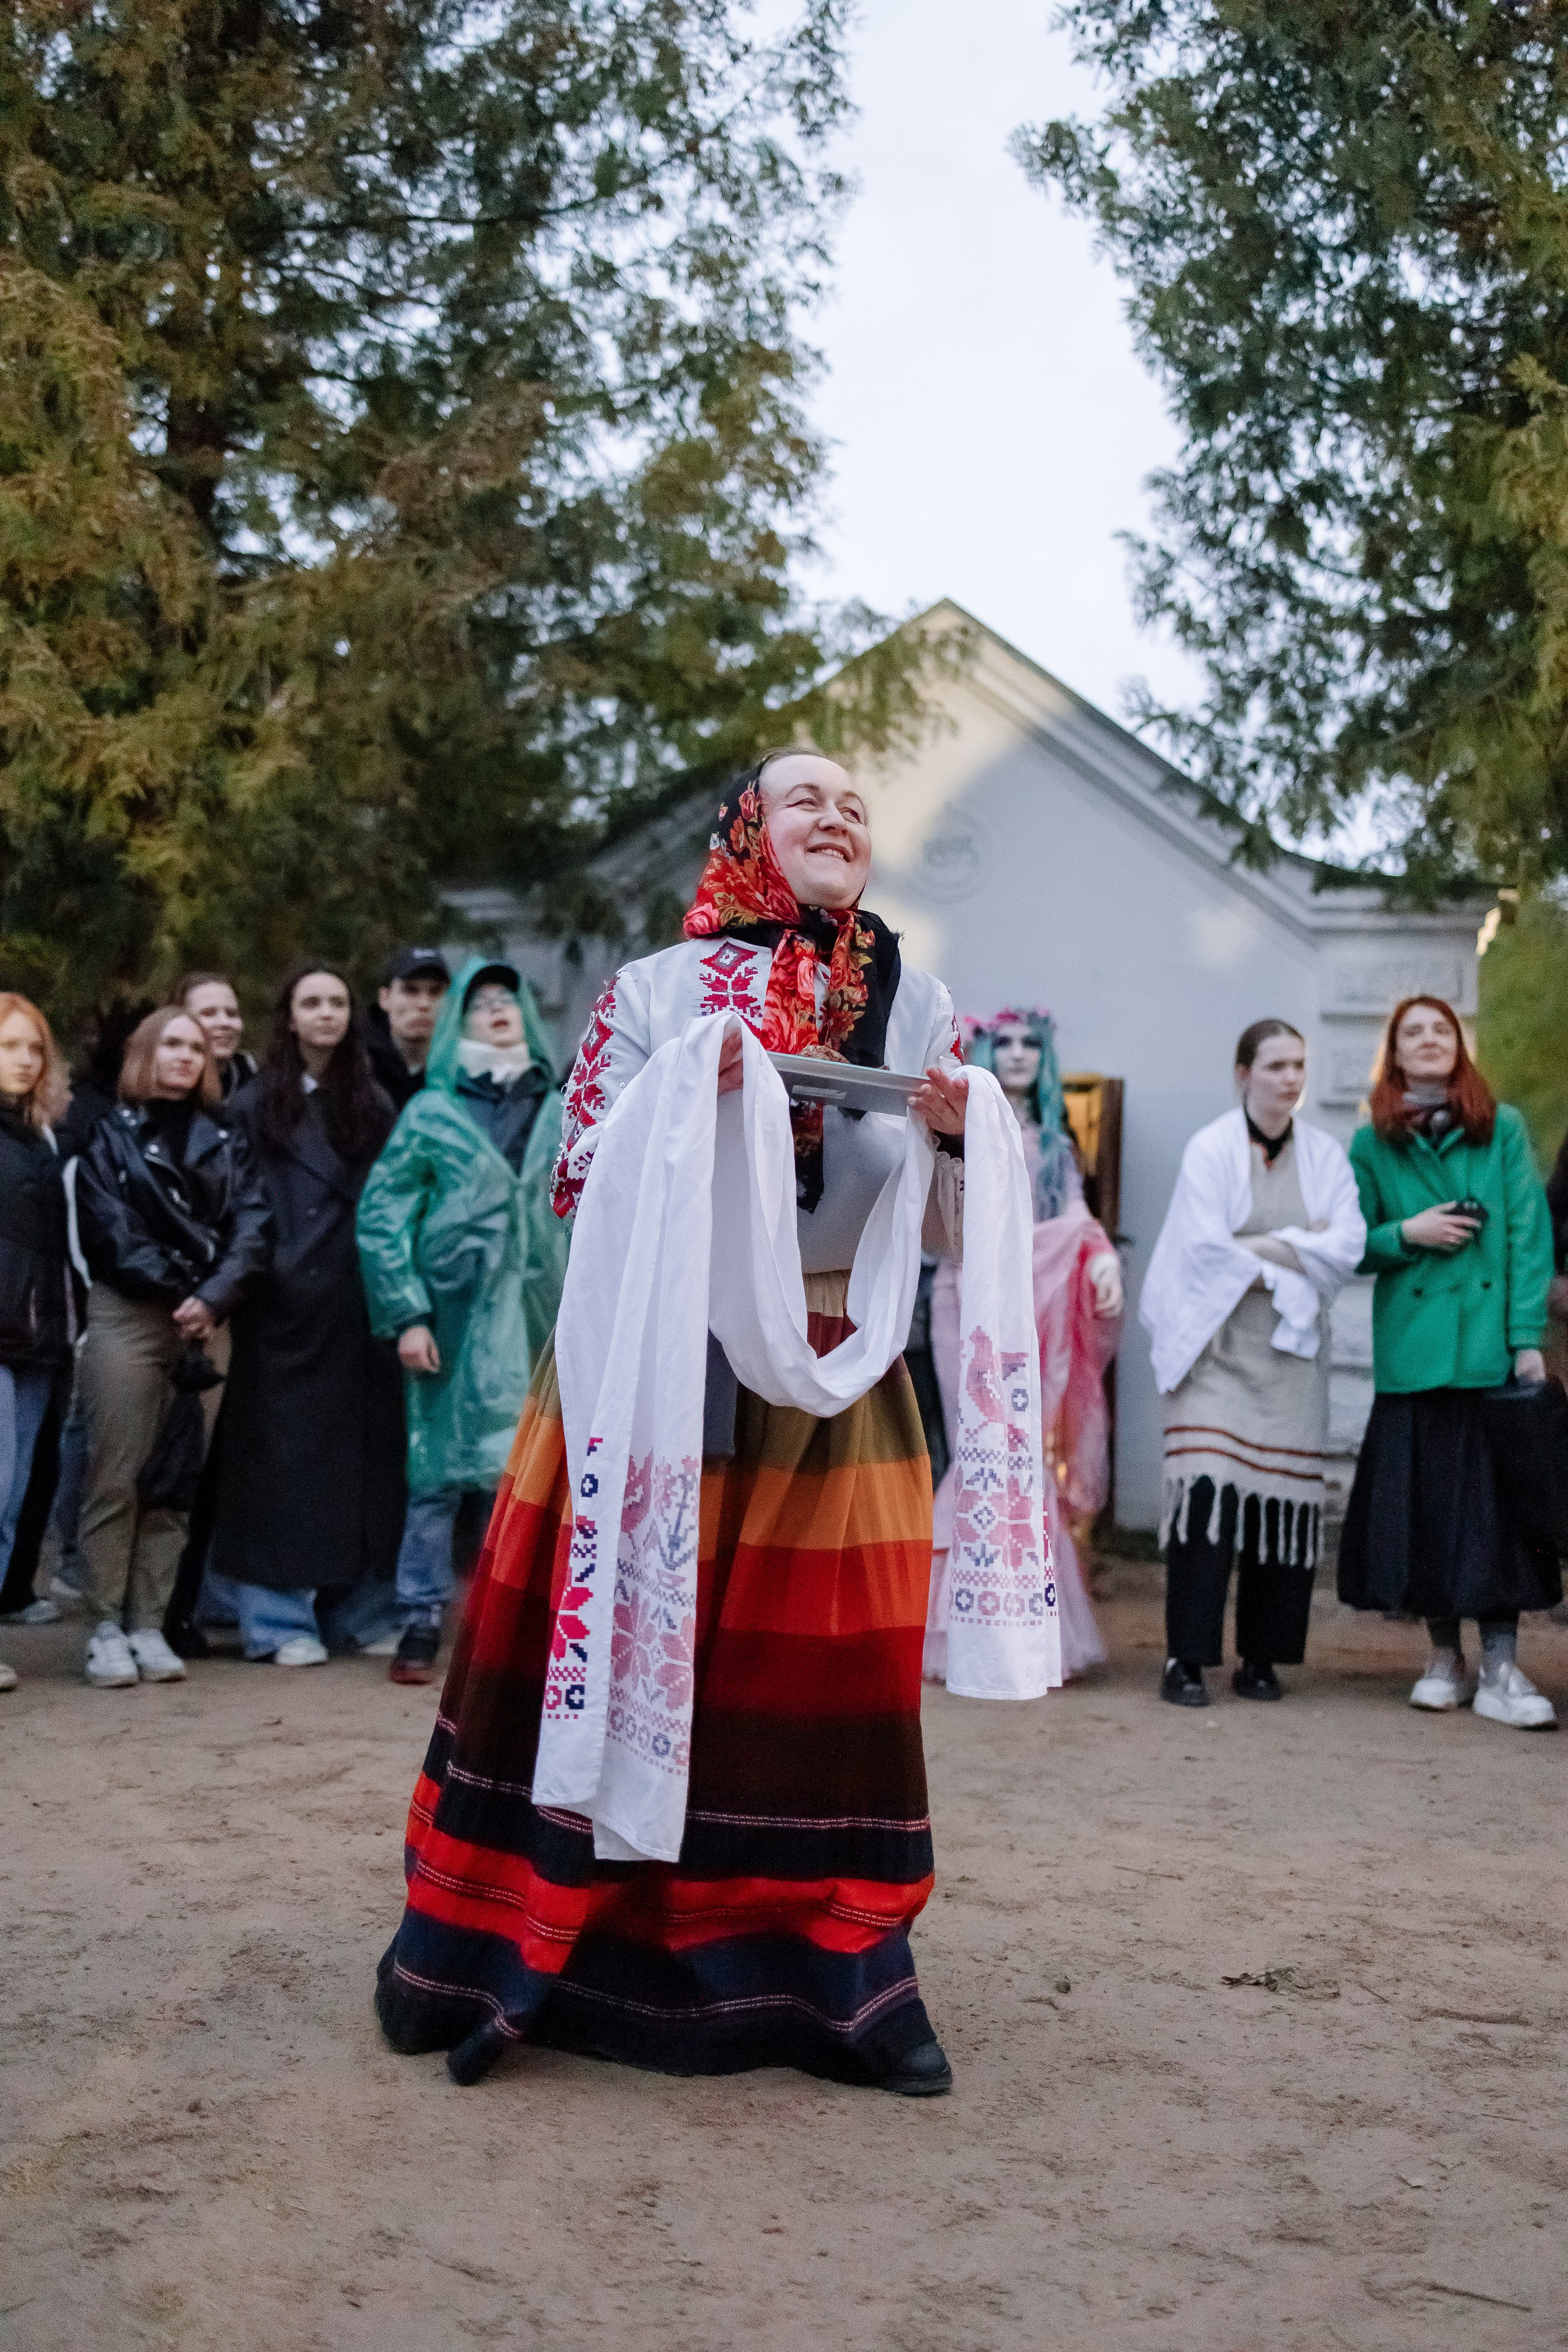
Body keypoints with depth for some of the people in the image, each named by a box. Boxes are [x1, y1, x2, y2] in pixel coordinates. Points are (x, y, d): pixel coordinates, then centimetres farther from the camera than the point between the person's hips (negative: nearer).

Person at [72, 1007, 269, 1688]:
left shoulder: (224, 1141, 16)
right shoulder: (111, 1135, 7)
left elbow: (251, 1226, 3)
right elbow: (109, 1229, -4)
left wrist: (214, 1296, -12)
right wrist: (175, 1290, -10)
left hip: (206, 1320, 3)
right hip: (126, 1317, -3)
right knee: (117, 1477, -5)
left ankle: (149, 1624, 7)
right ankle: (106, 1627, -1)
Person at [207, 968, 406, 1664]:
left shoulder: (374, 1106, 14)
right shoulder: (254, 1106, 5)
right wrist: (238, 1290, -9)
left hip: (359, 1306, 3)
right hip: (285, 1310, -3)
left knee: (365, 1451, 4)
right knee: (285, 1455, -3)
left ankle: (360, 1610, 13)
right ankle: (281, 1618, 3)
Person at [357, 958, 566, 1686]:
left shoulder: (560, 1113, 11)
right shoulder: (432, 1110, 4)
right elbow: (380, 1214, 1)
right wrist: (407, 1315, -7)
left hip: (537, 1320, 2)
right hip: (452, 1321, -2)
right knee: (438, 1472, 0)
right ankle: (421, 1621, 9)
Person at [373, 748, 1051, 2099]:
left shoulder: (919, 1008, 10)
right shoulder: (658, 990, 3)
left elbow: (945, 1234, 10)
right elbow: (581, 1187, -2)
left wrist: (953, 1137, -10)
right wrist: (685, 1093, -15)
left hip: (839, 1395, 2)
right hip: (658, 1379, -2)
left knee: (822, 1684, 2)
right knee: (616, 1652, 0)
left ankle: (829, 1979, 15)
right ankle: (516, 1957, 15)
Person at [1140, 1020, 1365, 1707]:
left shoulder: (1325, 1155, 10)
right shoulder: (1210, 1150, -1)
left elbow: (1349, 1246, -2)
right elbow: (1205, 1247, -12)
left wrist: (1262, 1249, -11)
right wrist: (1298, 1253, -6)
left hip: (1292, 1349, 4)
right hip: (1218, 1345, -3)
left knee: (1281, 1496, -2)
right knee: (1208, 1488, -14)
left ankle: (1261, 1660, 8)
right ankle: (1185, 1659, -11)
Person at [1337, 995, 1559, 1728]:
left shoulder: (1503, 1130, 5)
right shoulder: (1372, 1144, 8)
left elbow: (1529, 1235, -1)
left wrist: (1529, 1337, -8)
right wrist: (1406, 1235, -10)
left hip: (1492, 1344, -1)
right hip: (1413, 1350, 1)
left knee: (1496, 1496, -5)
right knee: (1424, 1497, 3)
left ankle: (1501, 1668, -2)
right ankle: (1444, 1658, 16)